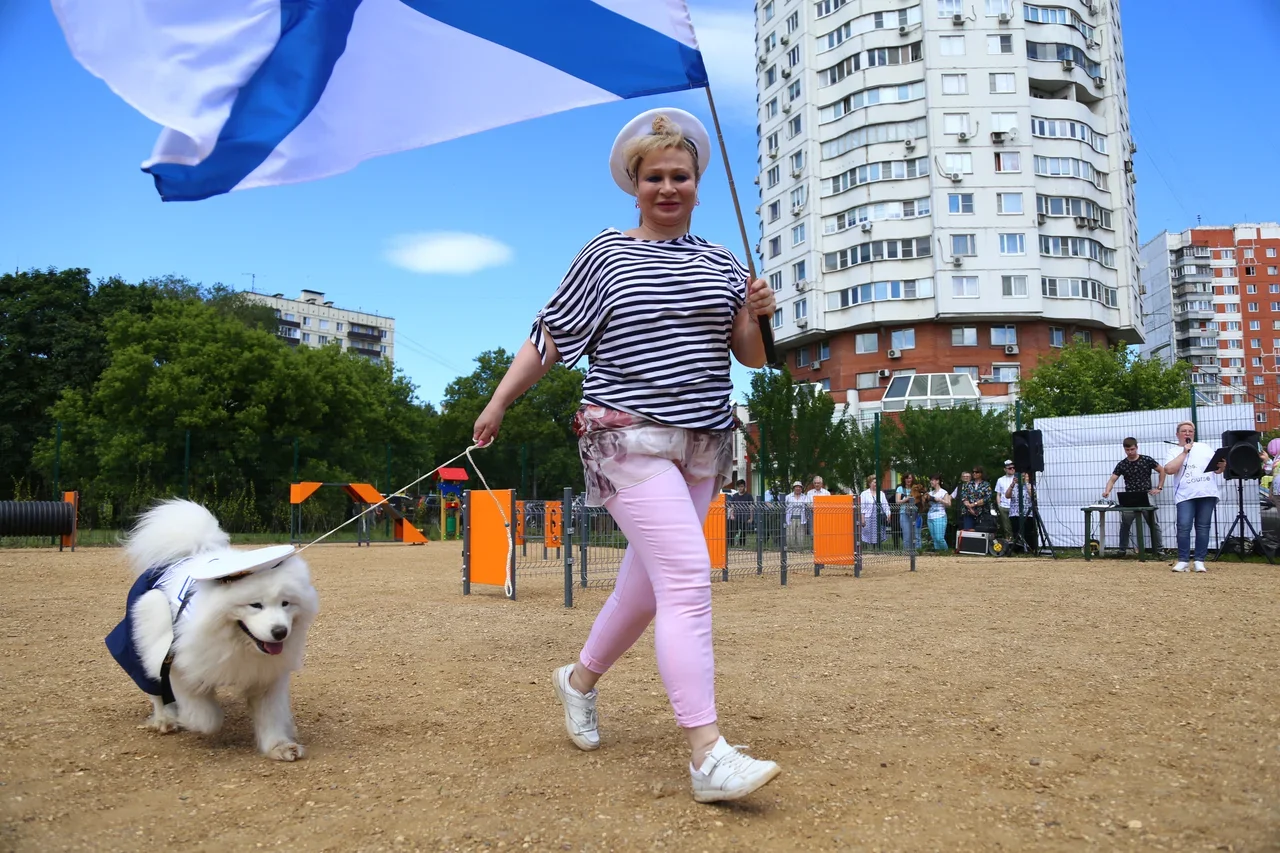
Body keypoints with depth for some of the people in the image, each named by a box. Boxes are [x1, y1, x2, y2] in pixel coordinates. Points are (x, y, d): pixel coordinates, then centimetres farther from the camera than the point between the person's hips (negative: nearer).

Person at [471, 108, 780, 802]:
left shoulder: (721, 263, 13)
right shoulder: (606, 255, 3)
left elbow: (751, 356, 13)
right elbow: (549, 336, 6)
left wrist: (757, 313, -7)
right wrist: (499, 402, 5)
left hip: (702, 445, 6)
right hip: (628, 438, -5)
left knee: (646, 585, 12)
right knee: (687, 575, -19)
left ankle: (579, 680, 38)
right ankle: (707, 756, -19)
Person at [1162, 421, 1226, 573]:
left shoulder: (1204, 447, 15)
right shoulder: (1174, 452, 9)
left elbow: (1216, 469, 13)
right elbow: (1169, 470, -9)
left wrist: (1221, 467, -11)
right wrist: (1184, 452, -7)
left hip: (1207, 494, 2)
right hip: (1185, 495, -2)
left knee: (1203, 527, 2)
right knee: (1184, 527, -10)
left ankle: (1199, 561, 6)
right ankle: (1182, 560, -4)